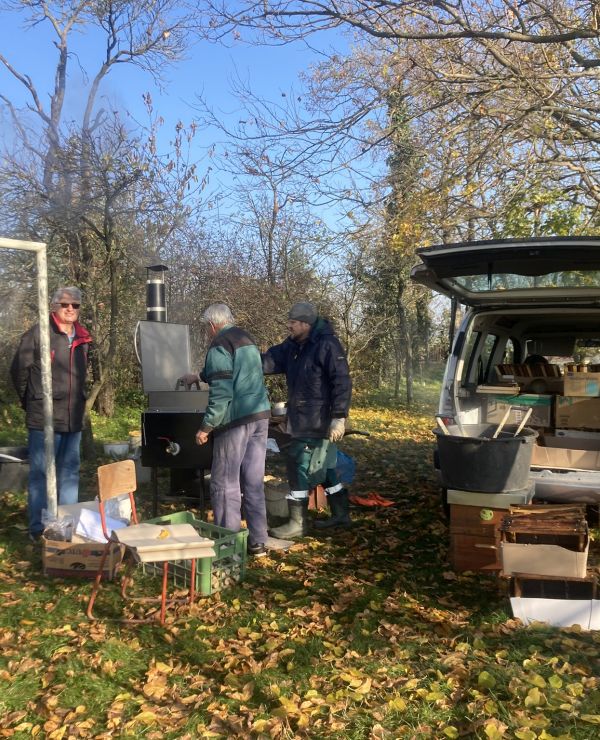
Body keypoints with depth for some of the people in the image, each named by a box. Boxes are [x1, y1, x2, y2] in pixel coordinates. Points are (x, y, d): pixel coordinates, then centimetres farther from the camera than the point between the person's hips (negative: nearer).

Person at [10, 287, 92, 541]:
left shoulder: (82, 339, 11)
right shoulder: (38, 334, -7)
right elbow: (19, 370, -1)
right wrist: (31, 402, 7)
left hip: (74, 418, 6)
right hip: (44, 418, -6)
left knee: (69, 473, 12)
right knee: (41, 473, 0)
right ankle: (39, 529, 8)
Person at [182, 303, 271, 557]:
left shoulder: (220, 346, -8)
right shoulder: (247, 339, 18)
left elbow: (221, 392, -17)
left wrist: (206, 427, -12)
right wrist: (199, 377, 47)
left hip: (236, 420, -8)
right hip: (260, 415, 8)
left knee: (225, 484, 1)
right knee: (254, 481, 12)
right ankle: (257, 541, 18)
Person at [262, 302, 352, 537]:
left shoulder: (327, 345, -17)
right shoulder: (293, 346, 11)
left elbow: (342, 382, -20)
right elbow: (268, 360, 8)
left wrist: (339, 417, -23)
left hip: (319, 423, -9)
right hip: (302, 422, 9)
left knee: (300, 470, -6)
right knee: (323, 468, 17)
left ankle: (298, 523, 5)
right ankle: (340, 514, 30)